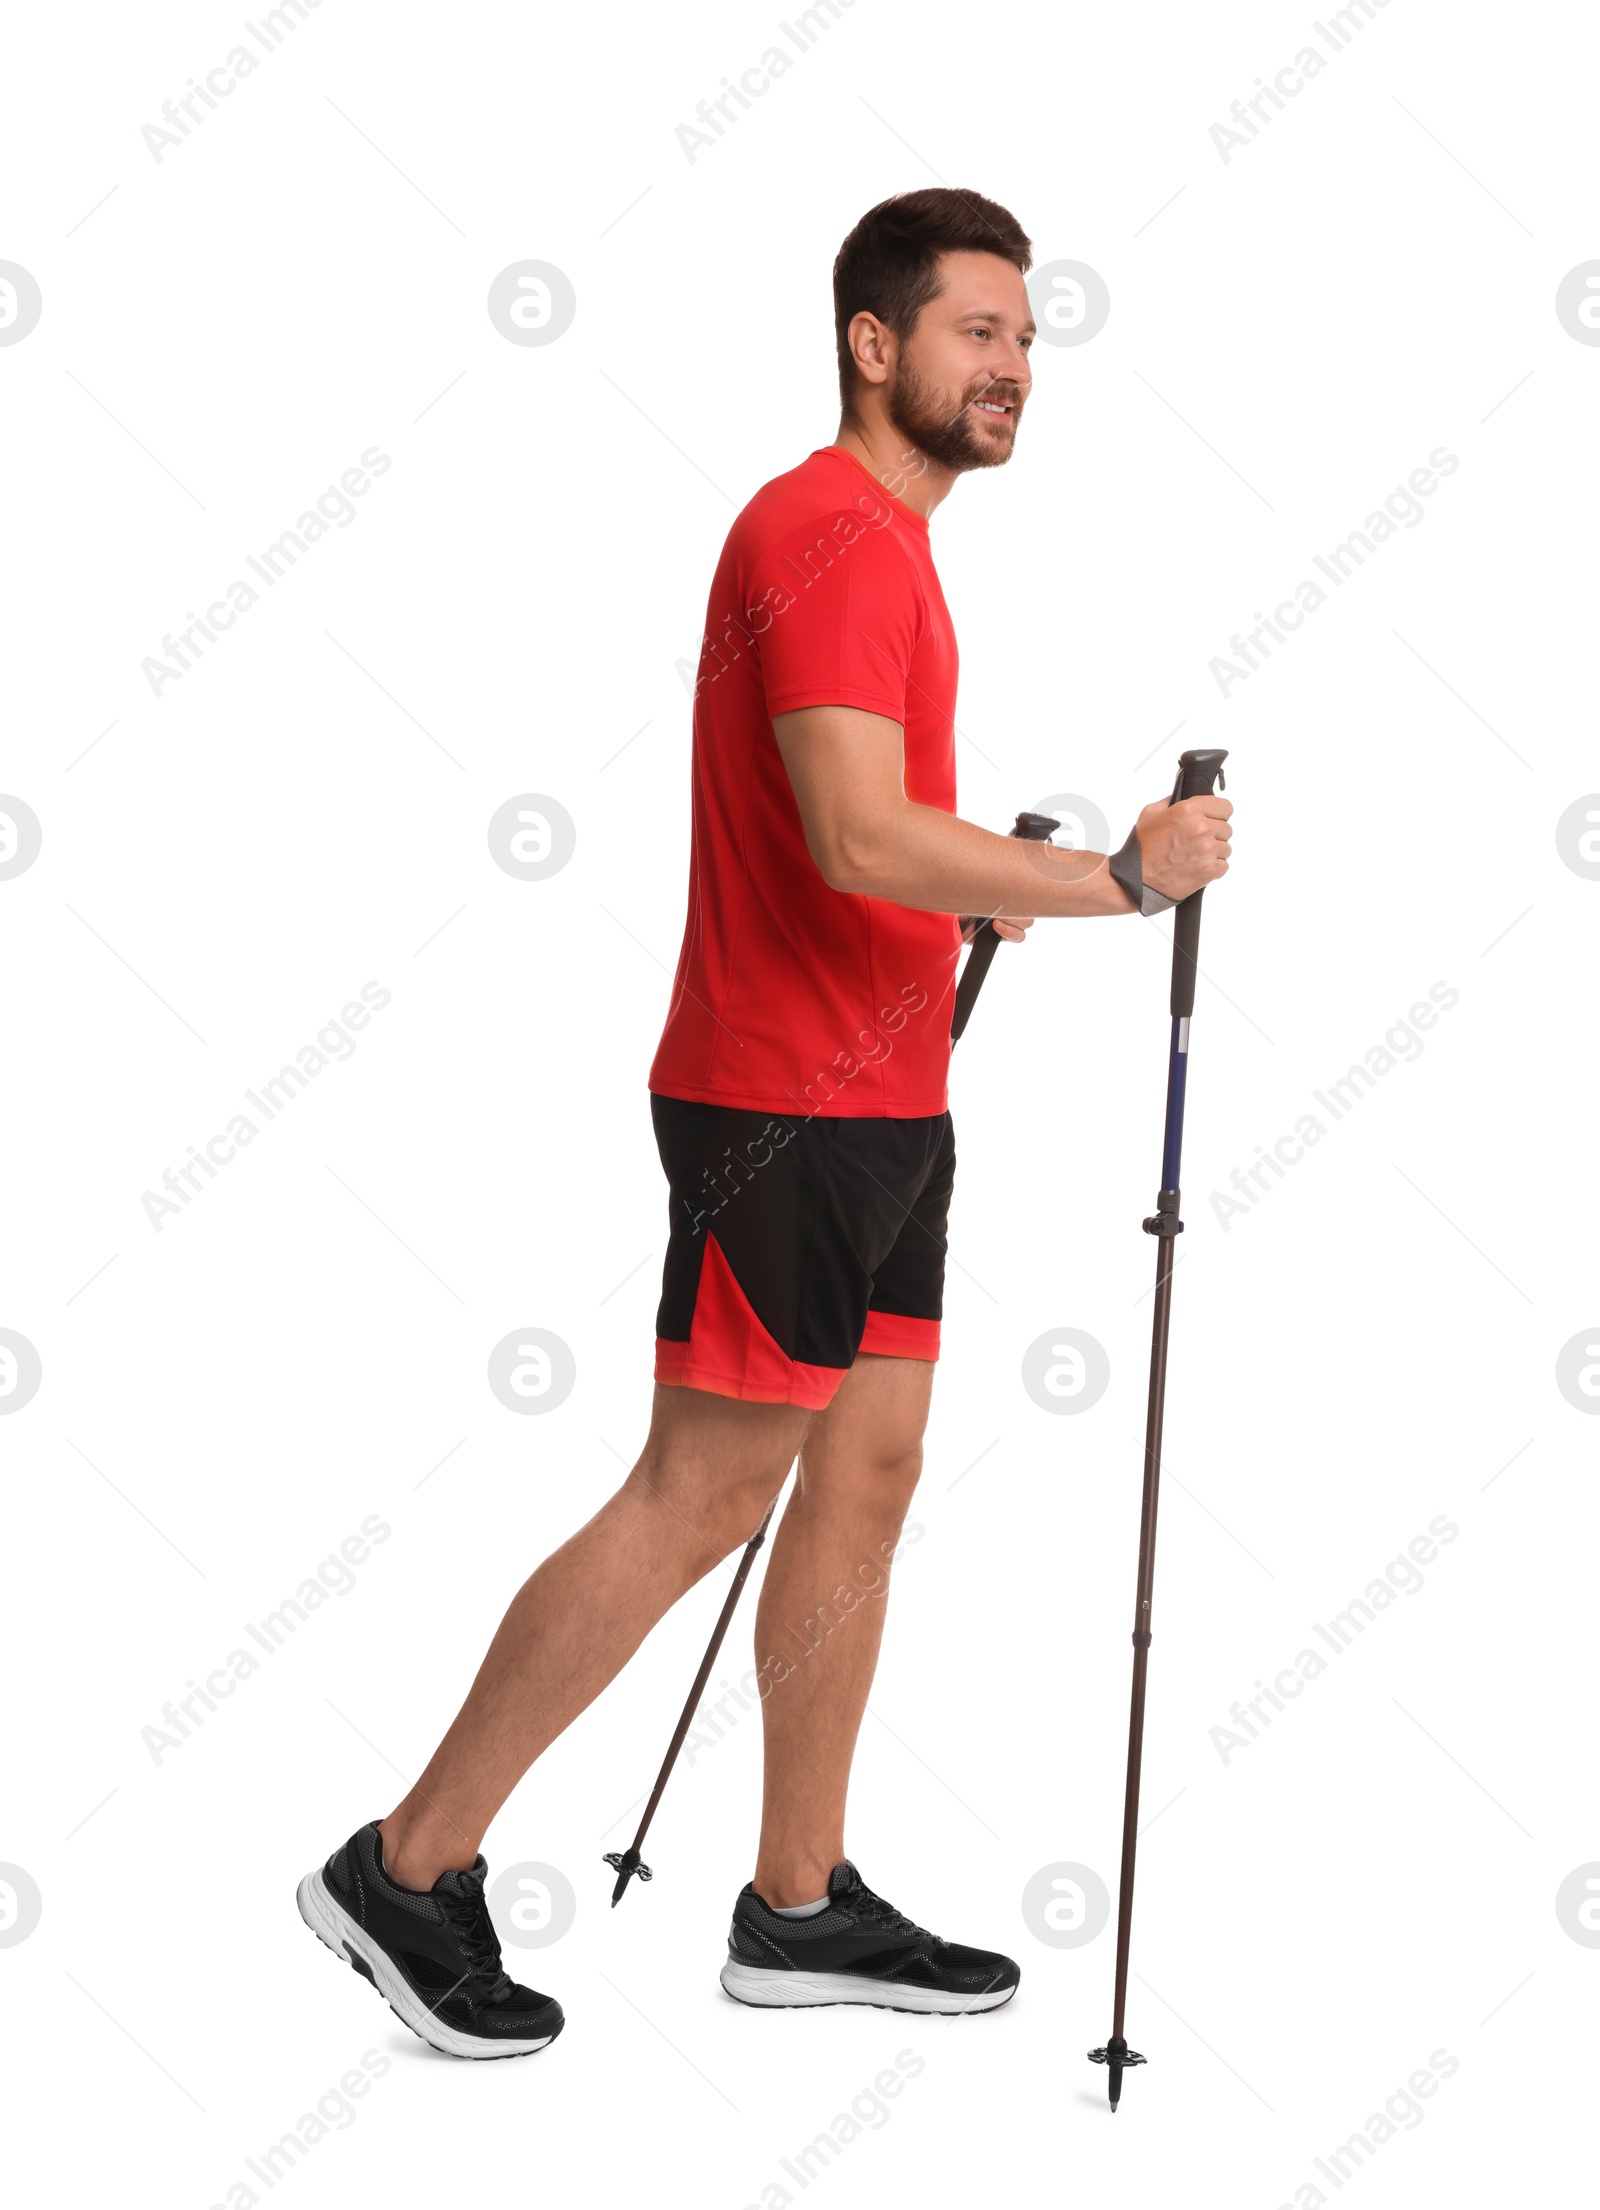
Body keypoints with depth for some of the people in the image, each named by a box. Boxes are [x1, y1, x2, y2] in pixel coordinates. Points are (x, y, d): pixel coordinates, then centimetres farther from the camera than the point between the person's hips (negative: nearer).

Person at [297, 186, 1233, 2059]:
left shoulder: (880, 542, 19)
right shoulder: (827, 535, -14)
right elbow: (864, 839, -27)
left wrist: (971, 893, 14)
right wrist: (1119, 873, -22)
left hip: (876, 1098, 10)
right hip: (787, 1098, -10)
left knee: (867, 1467, 10)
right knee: (701, 1495, -5)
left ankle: (800, 1903, 19)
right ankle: (407, 1871, 6)